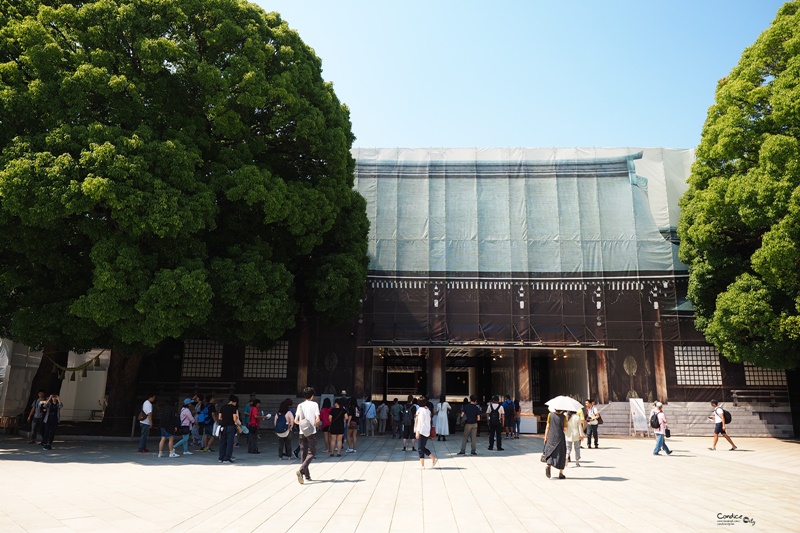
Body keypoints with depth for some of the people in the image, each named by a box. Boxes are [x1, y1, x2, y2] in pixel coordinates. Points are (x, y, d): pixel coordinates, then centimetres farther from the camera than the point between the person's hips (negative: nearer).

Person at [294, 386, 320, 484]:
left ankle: (307, 475, 17)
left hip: (302, 432, 4)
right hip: (312, 432, -4)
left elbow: (296, 420, 2)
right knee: (311, 453, 0)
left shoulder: (300, 405, 5)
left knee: (304, 453, 13)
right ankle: (301, 470, -21)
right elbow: (317, 419, -13)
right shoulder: (314, 404, -5)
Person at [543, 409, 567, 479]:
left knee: (550, 452, 13)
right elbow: (565, 429, -6)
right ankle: (561, 473, 13)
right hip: (560, 437, -1)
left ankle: (548, 465, -14)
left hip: (551, 437, 1)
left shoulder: (550, 415, -2)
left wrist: (545, 437, 6)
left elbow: (548, 426, 0)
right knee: (560, 454, 9)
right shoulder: (563, 417, -6)